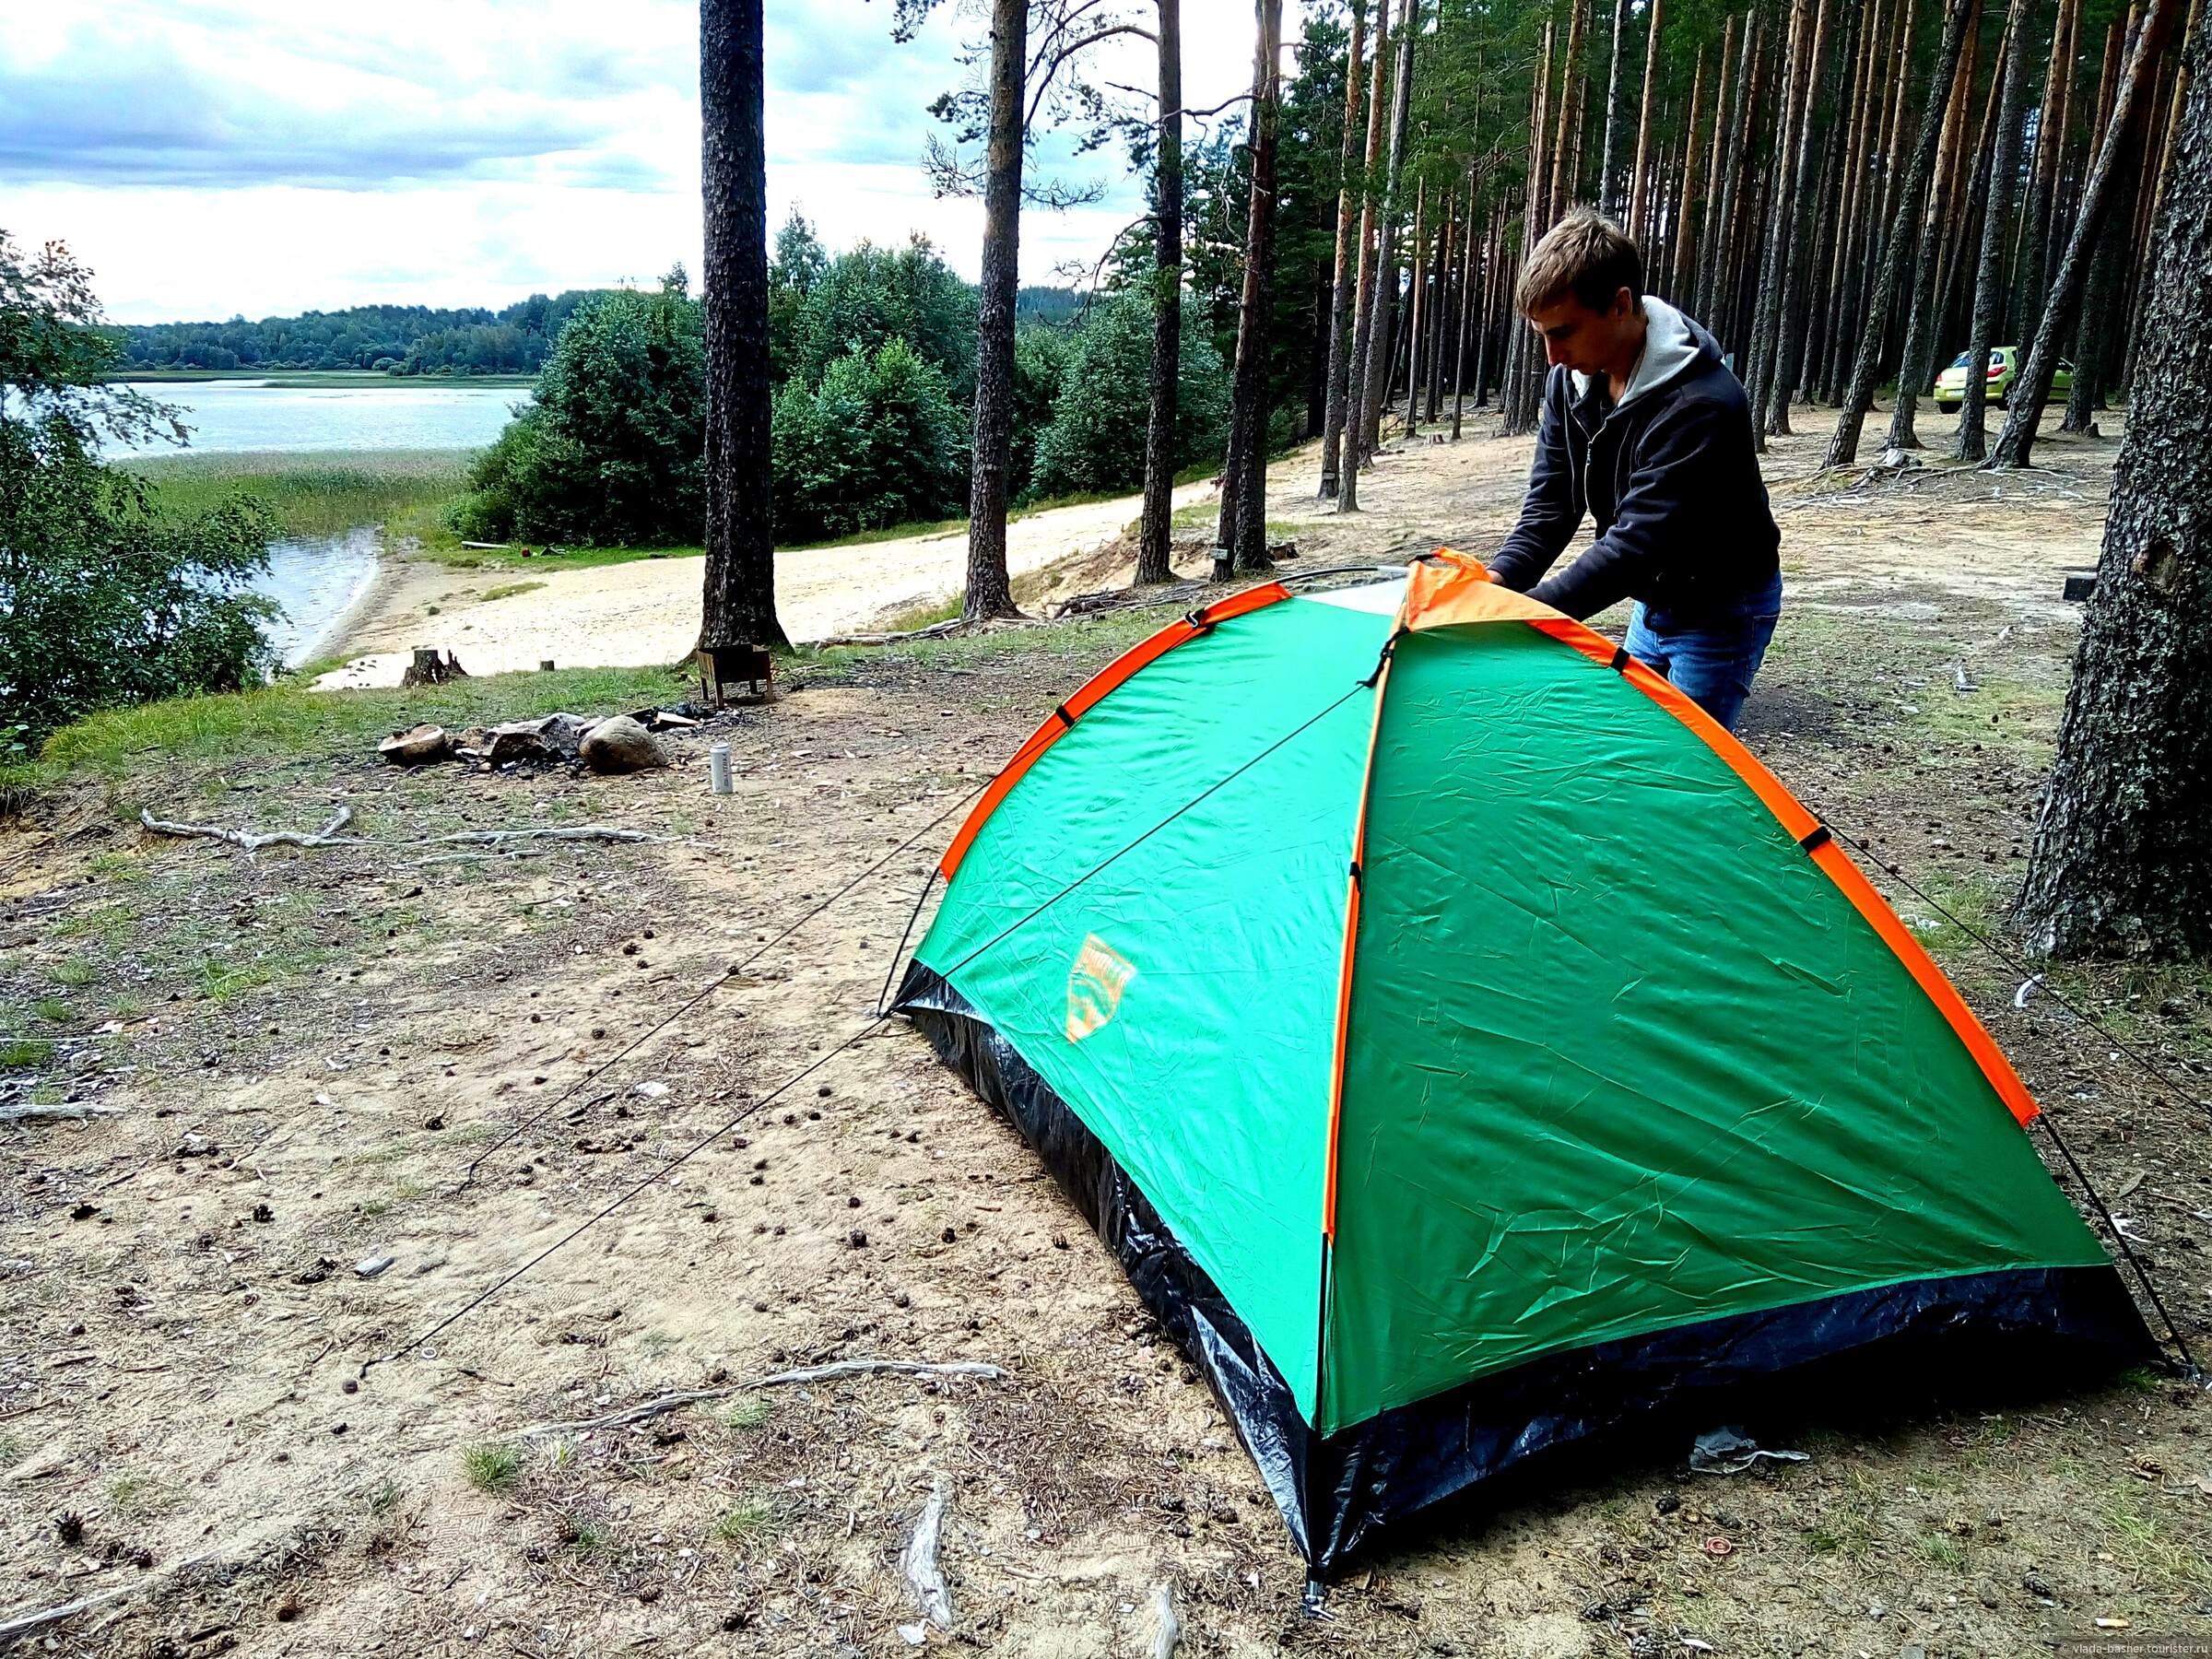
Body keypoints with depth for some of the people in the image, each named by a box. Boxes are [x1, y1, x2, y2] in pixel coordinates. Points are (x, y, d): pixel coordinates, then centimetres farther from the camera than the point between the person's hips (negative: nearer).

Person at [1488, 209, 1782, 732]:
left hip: (1722, 610, -8)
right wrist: (1497, 581, -23)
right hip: (1655, 601, 8)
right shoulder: (1572, 379, -8)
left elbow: (1635, 544, -38)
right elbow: (1550, 503, -6)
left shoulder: (1701, 405, -33)